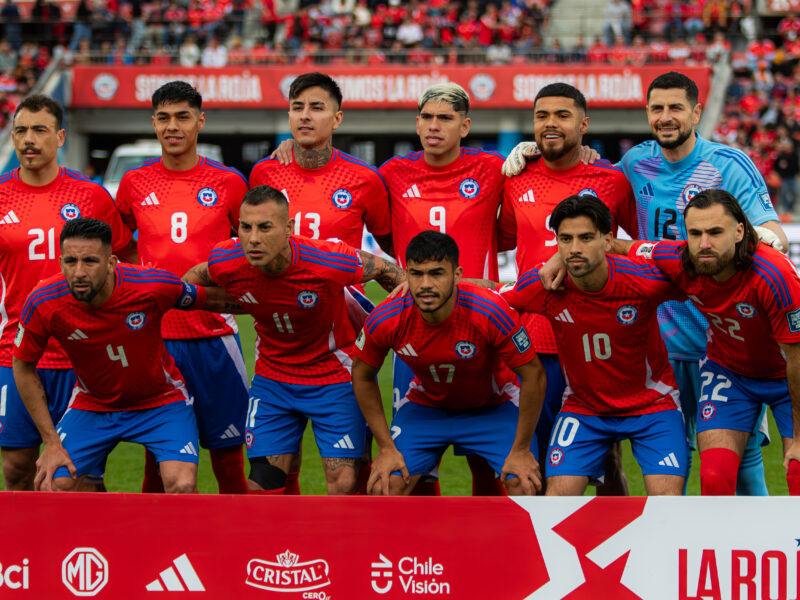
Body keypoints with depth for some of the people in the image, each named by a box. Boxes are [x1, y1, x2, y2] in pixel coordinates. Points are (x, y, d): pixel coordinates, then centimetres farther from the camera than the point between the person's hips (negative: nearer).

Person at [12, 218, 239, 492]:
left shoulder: (153, 286, -28)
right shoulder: (43, 304, -24)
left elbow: (207, 300, -5)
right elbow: (23, 366, -7)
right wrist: (51, 443, -8)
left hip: (161, 401, -2)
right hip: (91, 405, 2)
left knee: (182, 487, -22)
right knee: (51, 486, -11)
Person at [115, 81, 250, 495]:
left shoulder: (228, 183, 2)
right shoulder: (135, 184, 6)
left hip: (213, 336, -1)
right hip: (154, 334, 1)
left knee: (228, 456, 0)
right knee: (157, 461, 3)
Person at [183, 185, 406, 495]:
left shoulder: (328, 261, -29)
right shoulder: (225, 264, -20)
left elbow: (384, 270, -9)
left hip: (334, 379, -3)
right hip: (272, 375, 3)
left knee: (343, 484, -9)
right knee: (262, 485, -3)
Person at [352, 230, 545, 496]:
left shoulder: (490, 312, -34)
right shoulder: (385, 320, -27)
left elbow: (533, 375, -21)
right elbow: (362, 375, -6)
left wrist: (521, 450, -17)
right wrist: (386, 448, -7)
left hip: (494, 406, -2)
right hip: (425, 404, 2)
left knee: (526, 486, -18)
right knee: (384, 487, -13)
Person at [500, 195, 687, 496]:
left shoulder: (643, 280, -23)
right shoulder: (540, 287, -18)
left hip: (652, 401, -1)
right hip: (583, 407, 1)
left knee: (668, 497, -16)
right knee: (557, 498, -12)